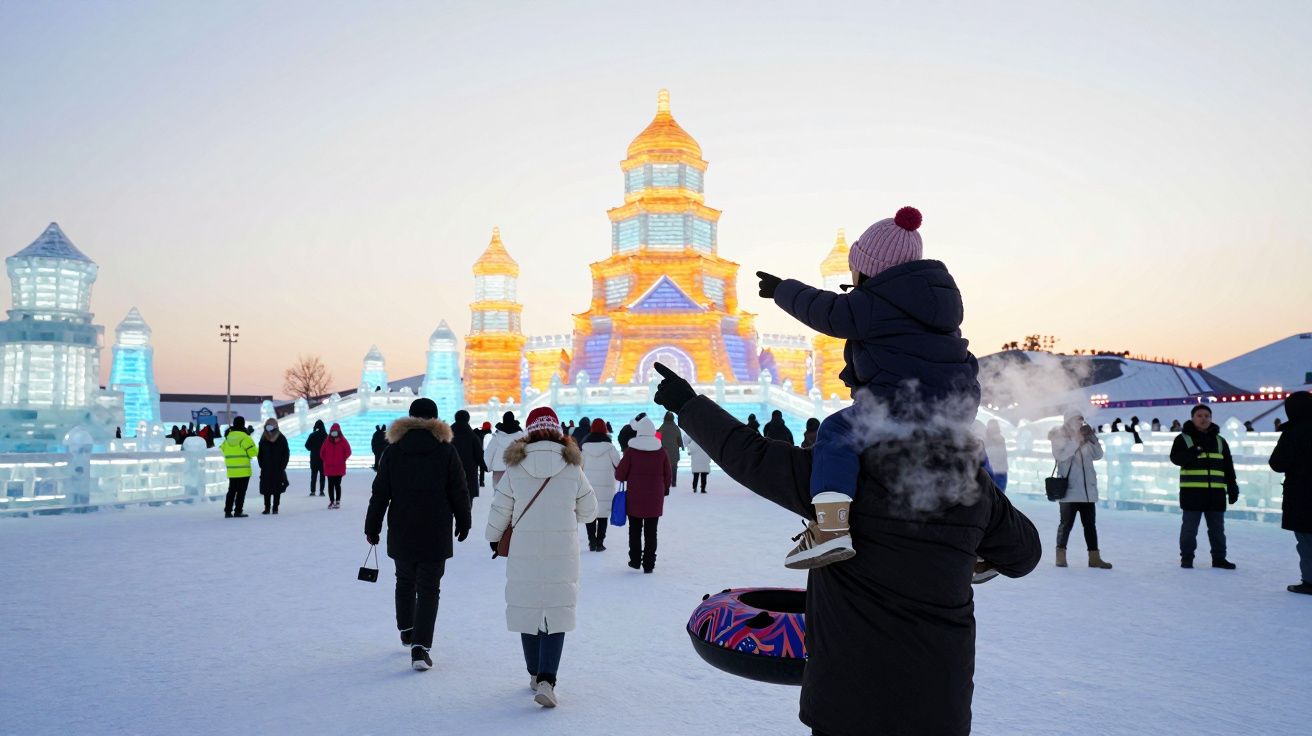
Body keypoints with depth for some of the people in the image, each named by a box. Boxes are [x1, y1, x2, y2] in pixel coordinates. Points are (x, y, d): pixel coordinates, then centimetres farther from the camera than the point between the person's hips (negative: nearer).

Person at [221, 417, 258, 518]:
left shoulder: (228, 438, 7)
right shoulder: (245, 437, -12)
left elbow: (222, 450, 15)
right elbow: (253, 451, -15)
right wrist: (256, 450, 6)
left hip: (231, 471, 6)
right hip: (243, 471, -6)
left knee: (231, 491, 14)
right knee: (241, 491, 0)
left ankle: (228, 511, 13)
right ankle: (238, 512, -2)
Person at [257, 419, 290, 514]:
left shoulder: (281, 439, 0)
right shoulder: (263, 439, 5)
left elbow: (286, 454, 2)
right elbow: (259, 454, 10)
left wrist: (282, 466, -4)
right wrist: (262, 465, 1)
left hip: (278, 469, -2)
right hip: (266, 470, 2)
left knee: (277, 489, 2)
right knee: (266, 489, 1)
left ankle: (275, 508, 10)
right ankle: (267, 507, 10)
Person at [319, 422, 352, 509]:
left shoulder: (343, 441, -2)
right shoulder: (327, 441, 4)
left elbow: (348, 452, 1)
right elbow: (322, 452, 14)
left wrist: (343, 459, 0)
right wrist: (326, 460, 7)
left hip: (339, 467, -2)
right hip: (329, 467, 2)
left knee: (337, 485, 1)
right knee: (330, 485, 3)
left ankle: (338, 501, 11)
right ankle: (331, 501, 11)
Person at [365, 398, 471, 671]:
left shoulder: (393, 451, 0)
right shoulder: (447, 451, -5)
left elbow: (379, 494, 1)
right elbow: (459, 492, -1)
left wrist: (372, 527, 10)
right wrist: (464, 523, 12)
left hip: (401, 533, 2)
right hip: (436, 535, -2)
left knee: (405, 582, 22)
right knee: (429, 589, 0)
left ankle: (406, 631, 36)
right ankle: (420, 647, -10)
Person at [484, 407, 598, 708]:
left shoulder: (515, 468, -4)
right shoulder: (572, 468, -4)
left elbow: (499, 510, 2)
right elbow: (589, 510, 7)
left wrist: (493, 537, 21)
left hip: (524, 553, 1)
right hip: (563, 553, -1)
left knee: (528, 609, 15)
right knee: (557, 613, 2)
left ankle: (535, 674, 28)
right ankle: (546, 681, -10)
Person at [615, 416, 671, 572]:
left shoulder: (631, 451, -9)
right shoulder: (661, 451, -2)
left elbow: (620, 474, -7)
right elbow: (668, 476, 4)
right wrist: (665, 489, 21)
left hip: (634, 498, -1)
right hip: (655, 498, 1)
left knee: (635, 530, 14)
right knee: (651, 532, 6)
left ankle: (635, 560, 18)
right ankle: (649, 564, 6)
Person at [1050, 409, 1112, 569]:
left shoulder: (1085, 438, 11)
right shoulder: (1059, 437, -2)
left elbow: (1098, 455, 7)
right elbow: (1060, 455, -19)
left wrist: (1092, 438, -5)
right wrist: (1077, 440, -20)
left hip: (1087, 489, 5)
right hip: (1068, 489, -5)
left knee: (1090, 523, 7)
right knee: (1067, 523, -1)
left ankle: (1094, 557, 12)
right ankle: (1061, 555, 11)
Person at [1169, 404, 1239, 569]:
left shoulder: (1219, 440, 14)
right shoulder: (1183, 438, 1)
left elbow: (1228, 467, 16)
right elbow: (1175, 457, -12)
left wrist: (1232, 488, 11)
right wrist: (1191, 454, -30)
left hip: (1216, 492, 4)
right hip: (1191, 491, -4)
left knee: (1217, 528, 12)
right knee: (1190, 527, 1)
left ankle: (1219, 558, 22)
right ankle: (1187, 557, 11)